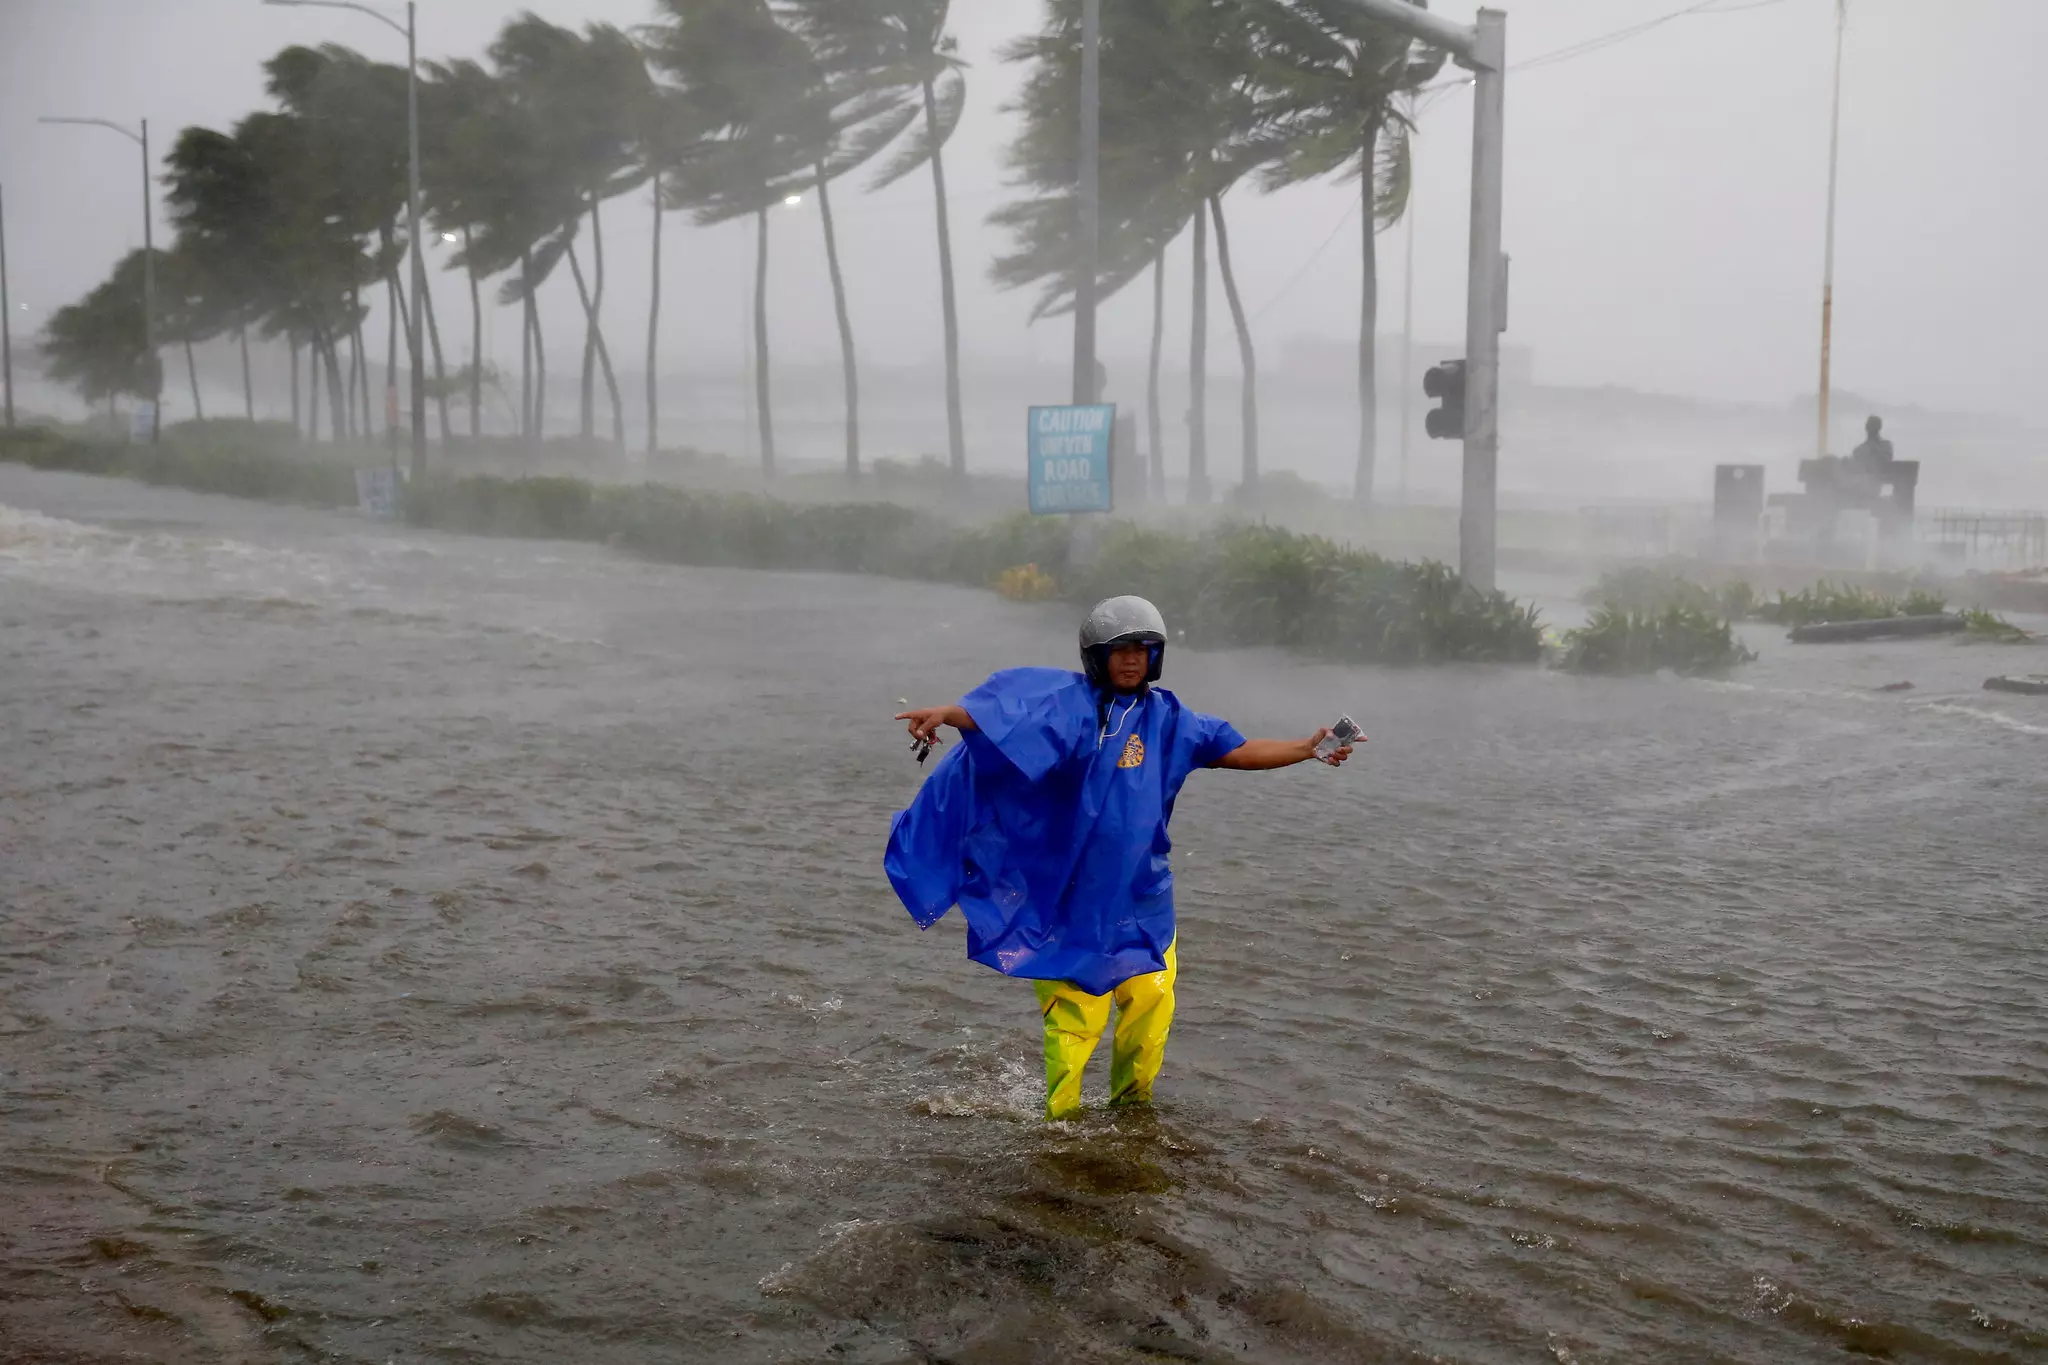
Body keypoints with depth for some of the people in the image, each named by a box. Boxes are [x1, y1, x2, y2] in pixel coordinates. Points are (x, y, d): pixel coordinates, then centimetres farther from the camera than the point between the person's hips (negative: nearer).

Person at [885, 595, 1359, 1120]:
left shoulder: (1164, 715, 7)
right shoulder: (1069, 701, -7)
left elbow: (1239, 752, 10)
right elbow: (997, 711, -21)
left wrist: (1308, 748, 1)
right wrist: (945, 714, -39)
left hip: (1139, 891, 4)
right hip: (1068, 892, -4)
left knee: (1151, 999, 2)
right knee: (1075, 1014, -3)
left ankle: (1131, 1106, 24)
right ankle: (1060, 1118, 14)